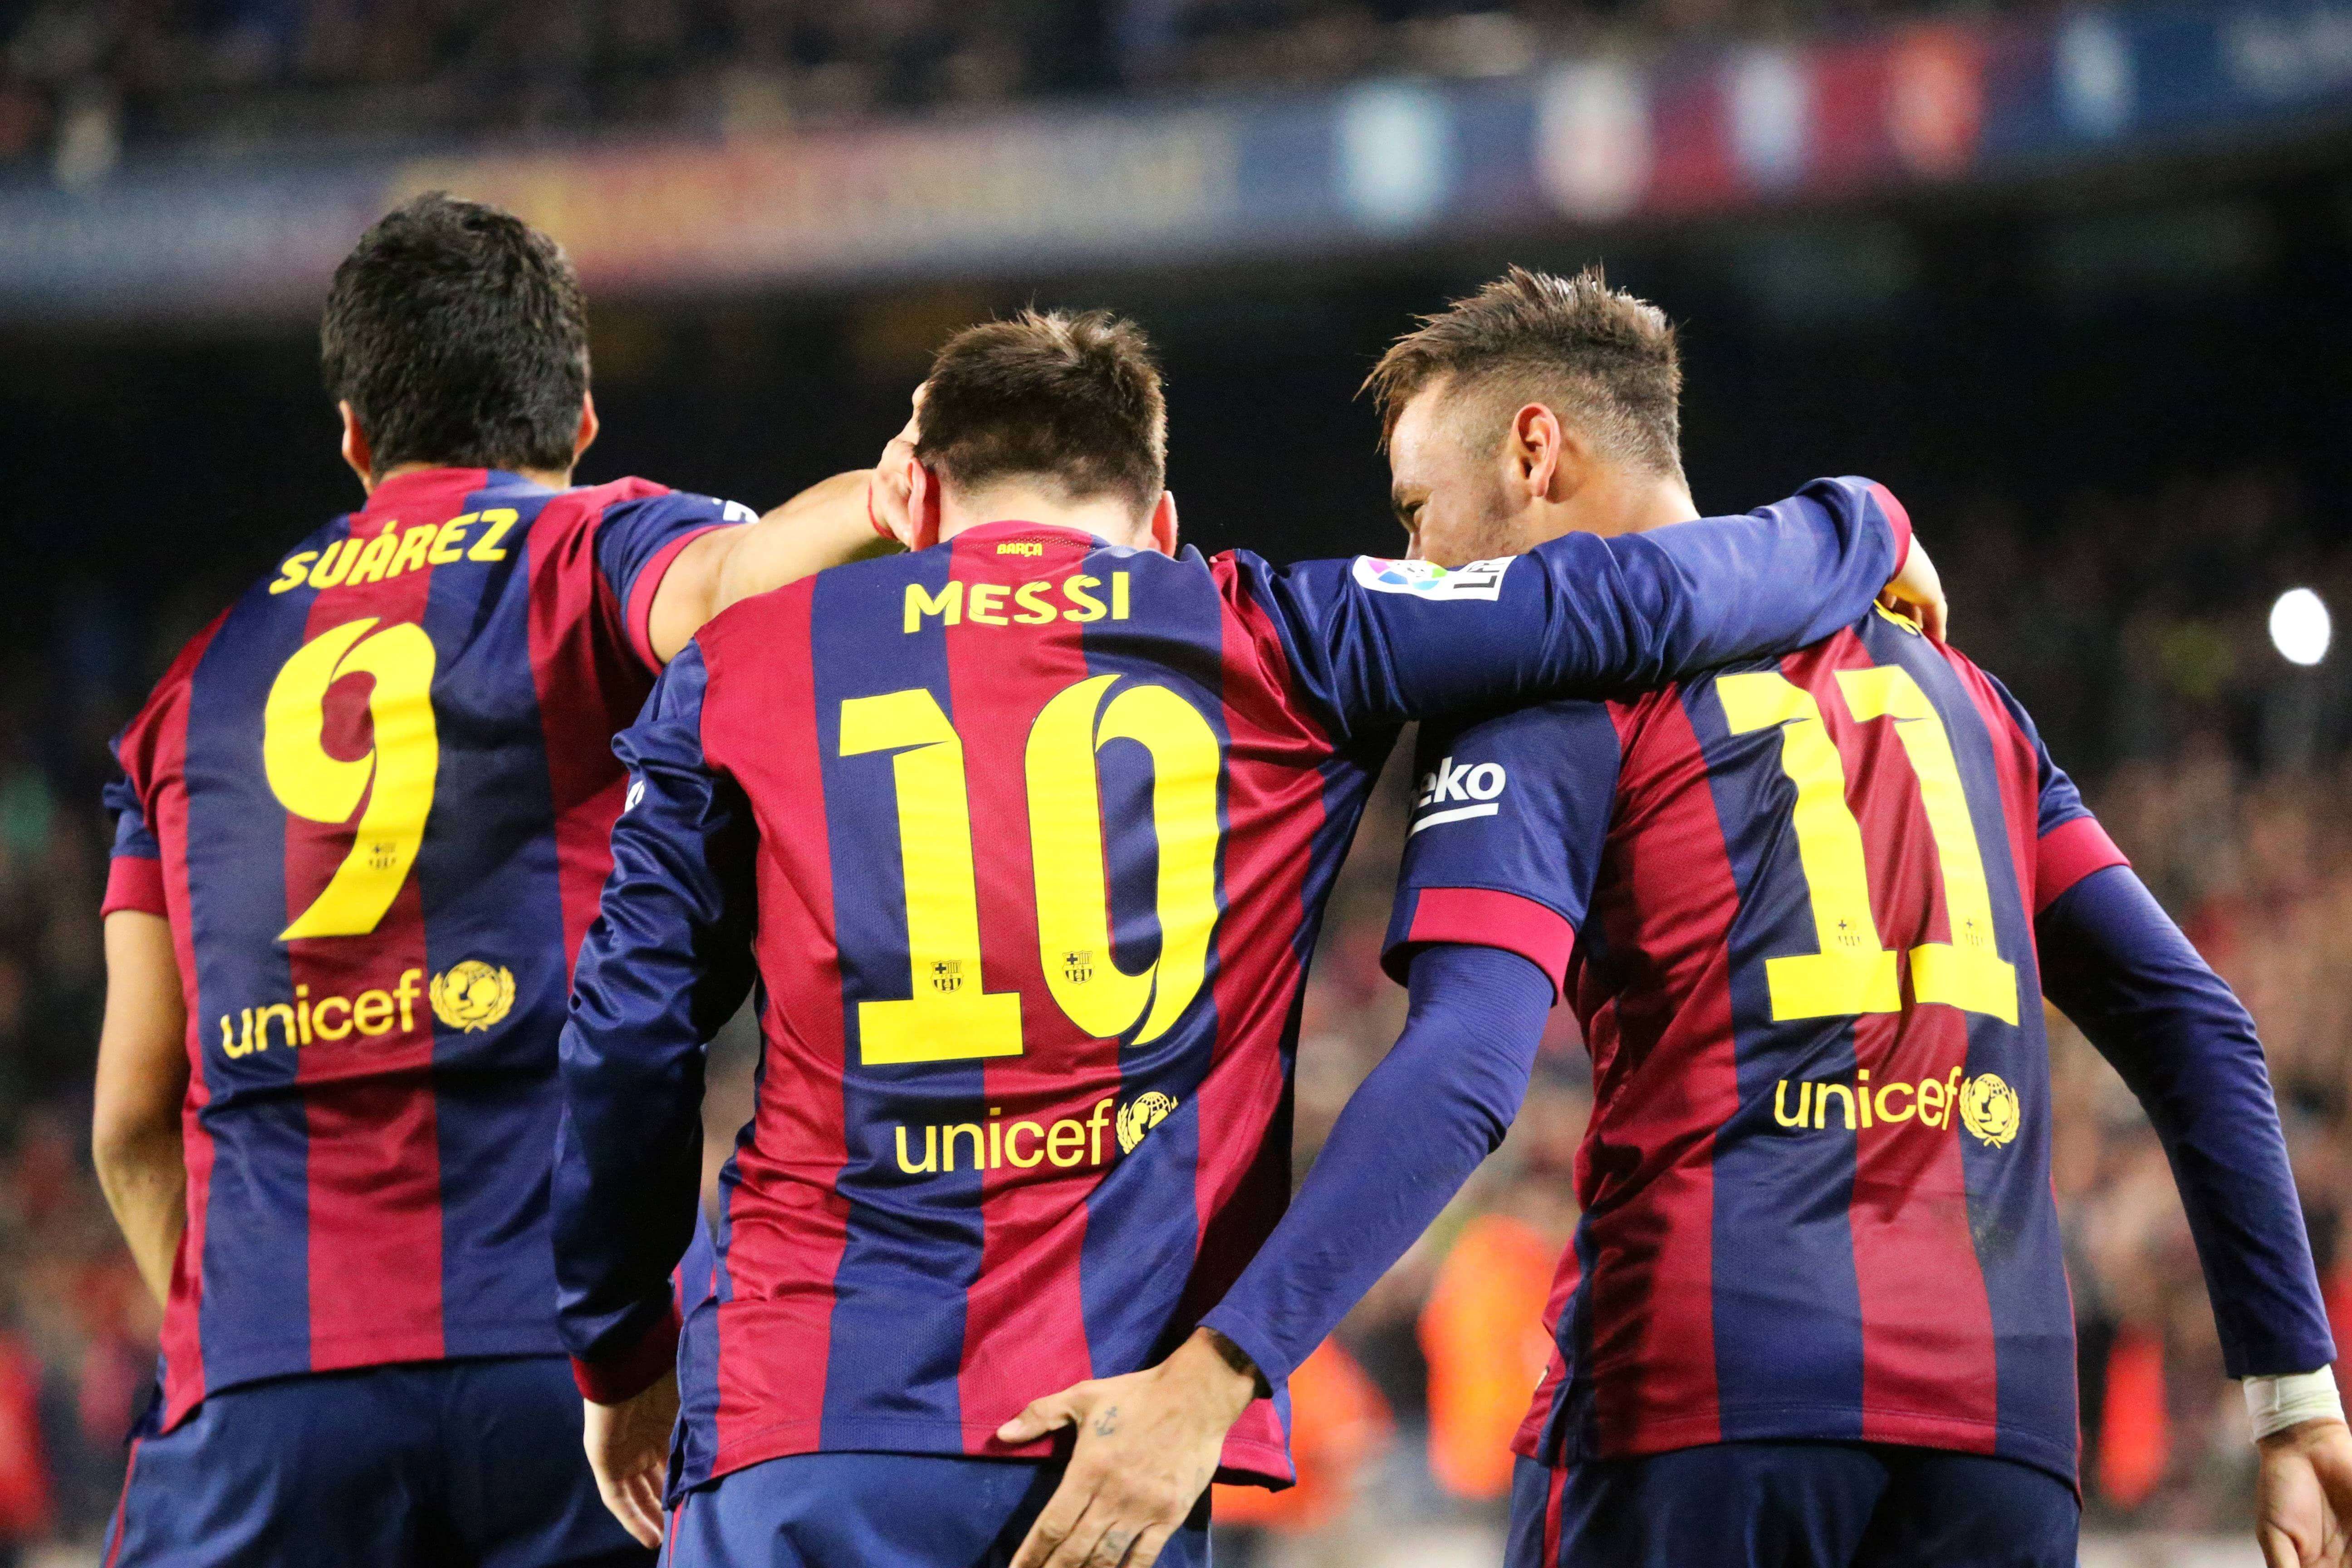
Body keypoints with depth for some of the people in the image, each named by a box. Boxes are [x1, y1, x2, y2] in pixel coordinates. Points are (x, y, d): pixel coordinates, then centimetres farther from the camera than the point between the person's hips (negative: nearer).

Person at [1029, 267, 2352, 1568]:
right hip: (2001, 1408, 5)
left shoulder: (1549, 699, 3)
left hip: (1698, 1414, -5)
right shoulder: (1950, 686, 22)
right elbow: (2194, 1023, 17)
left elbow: (1461, 1081, -13)